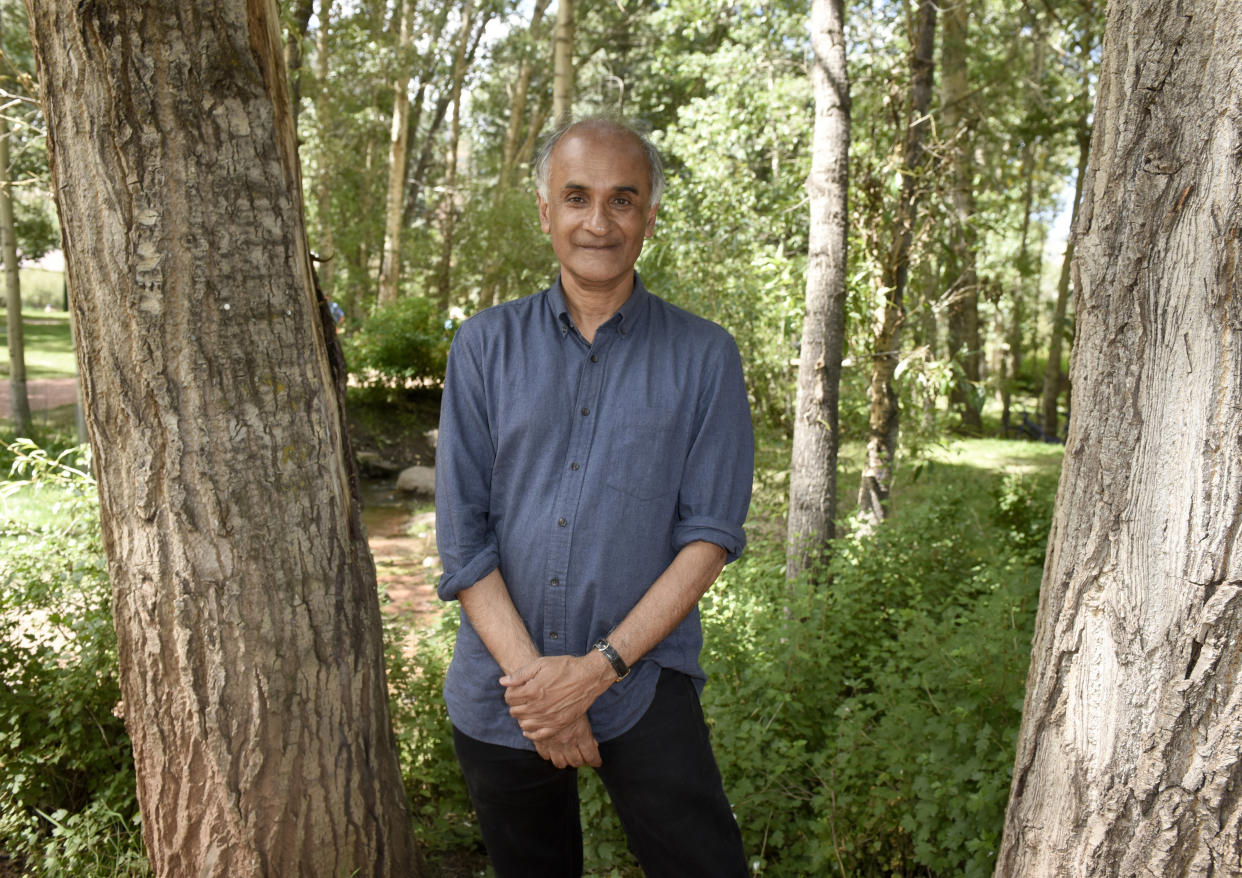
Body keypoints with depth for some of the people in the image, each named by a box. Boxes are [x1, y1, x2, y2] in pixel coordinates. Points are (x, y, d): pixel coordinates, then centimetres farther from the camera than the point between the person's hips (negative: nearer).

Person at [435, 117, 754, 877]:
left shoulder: (705, 356, -3)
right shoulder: (486, 346, 1)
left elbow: (711, 533, -6)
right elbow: (462, 534, -3)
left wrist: (600, 668, -14)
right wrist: (532, 678, -12)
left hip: (643, 683, -2)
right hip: (499, 693, 2)